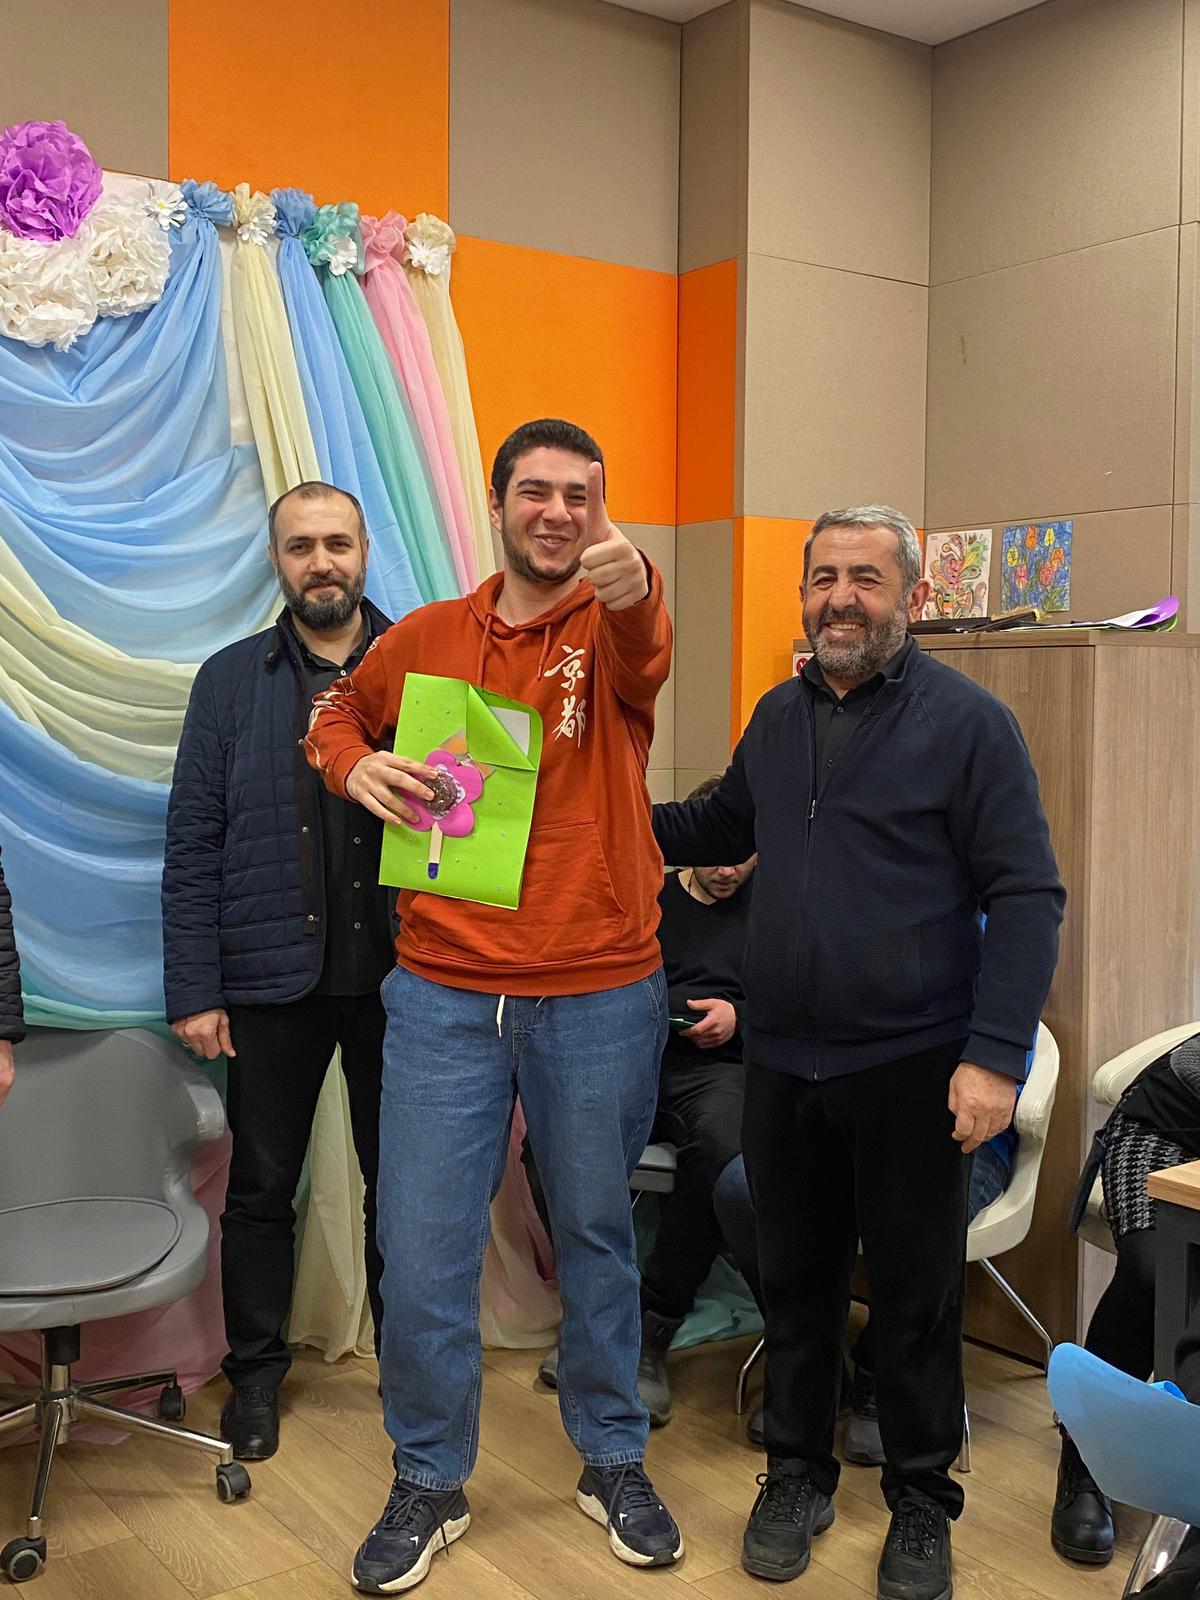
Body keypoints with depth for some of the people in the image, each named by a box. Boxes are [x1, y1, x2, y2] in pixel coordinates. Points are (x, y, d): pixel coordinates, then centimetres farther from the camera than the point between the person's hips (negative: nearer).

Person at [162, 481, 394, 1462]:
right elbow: (193, 845, 1)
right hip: (272, 978, 1)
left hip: (397, 975, 0)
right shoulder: (231, 681, 3)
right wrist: (193, 989, -4)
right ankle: (255, 1370, 32)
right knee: (262, 1187, 13)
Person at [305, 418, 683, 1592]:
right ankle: (428, 1484, 28)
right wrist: (357, 763, -2)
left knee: (597, 1238, 15)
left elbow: (640, 657, -29)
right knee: (422, 1254, 6)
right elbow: (337, 712, 22)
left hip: (600, 998, -1)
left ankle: (613, 1462, 36)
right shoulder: (427, 637, 5)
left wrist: (631, 587, -52)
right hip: (444, 995, 2)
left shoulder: (612, 628, -3)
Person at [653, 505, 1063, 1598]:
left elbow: (1027, 895, -11)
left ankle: (921, 1505, 29)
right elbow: (722, 828, 23)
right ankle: (799, 1476, 35)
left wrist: (996, 1055, -18)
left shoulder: (968, 721, -9)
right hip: (782, 1062, 5)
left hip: (910, 1067, -4)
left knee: (917, 1294, 10)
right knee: (795, 1281, 16)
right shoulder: (780, 716, 8)